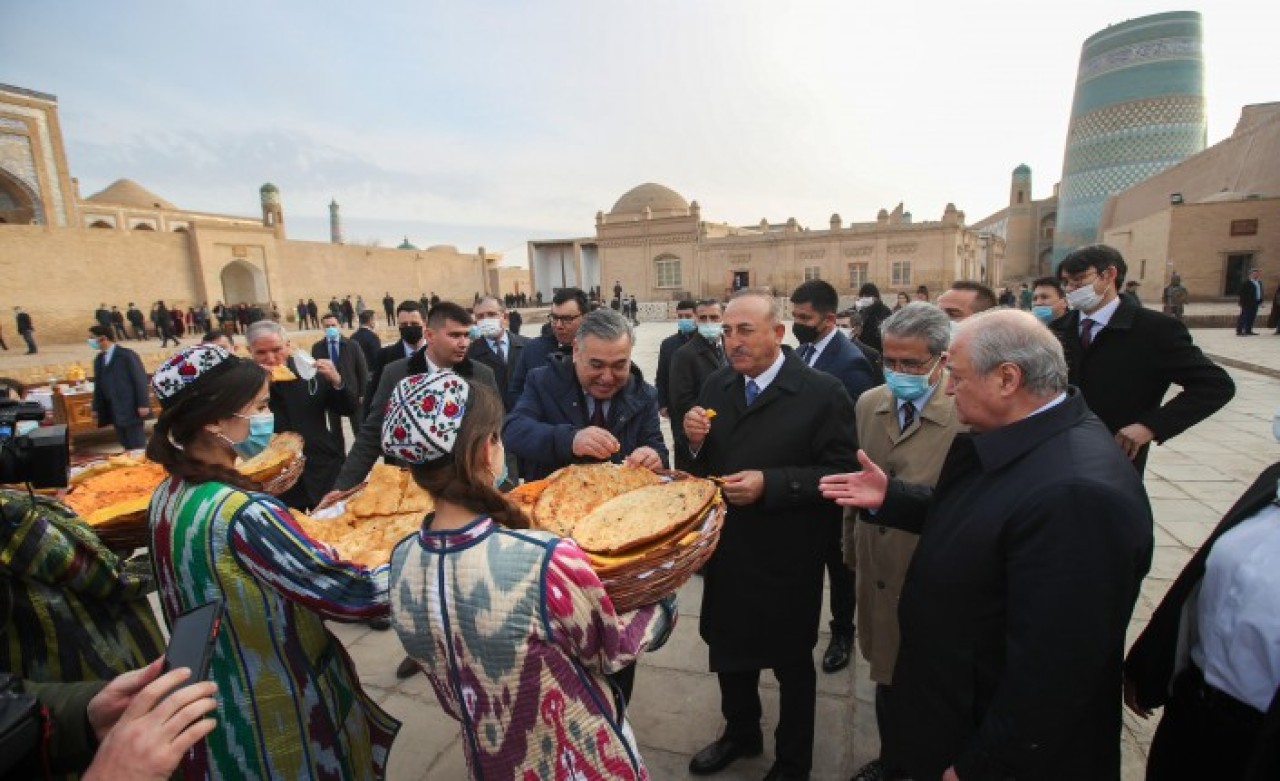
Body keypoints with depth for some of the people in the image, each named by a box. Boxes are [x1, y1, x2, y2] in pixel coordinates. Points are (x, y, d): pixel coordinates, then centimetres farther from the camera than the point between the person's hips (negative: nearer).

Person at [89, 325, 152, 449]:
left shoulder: (127, 355, -8)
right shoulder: (98, 360, 15)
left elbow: (140, 380, -13)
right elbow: (98, 385, 20)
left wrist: (143, 404, -17)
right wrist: (96, 408, 16)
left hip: (131, 409, -7)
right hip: (114, 411, 7)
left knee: (137, 446, -4)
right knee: (126, 446, 9)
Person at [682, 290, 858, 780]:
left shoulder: (822, 393, -15)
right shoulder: (716, 387, 0)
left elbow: (841, 476, -17)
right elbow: (704, 466, 6)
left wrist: (771, 484, -27)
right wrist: (695, 441, -16)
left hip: (786, 560, -4)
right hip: (725, 551, 5)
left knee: (791, 663, 19)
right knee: (729, 651, 24)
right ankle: (740, 734, 53)